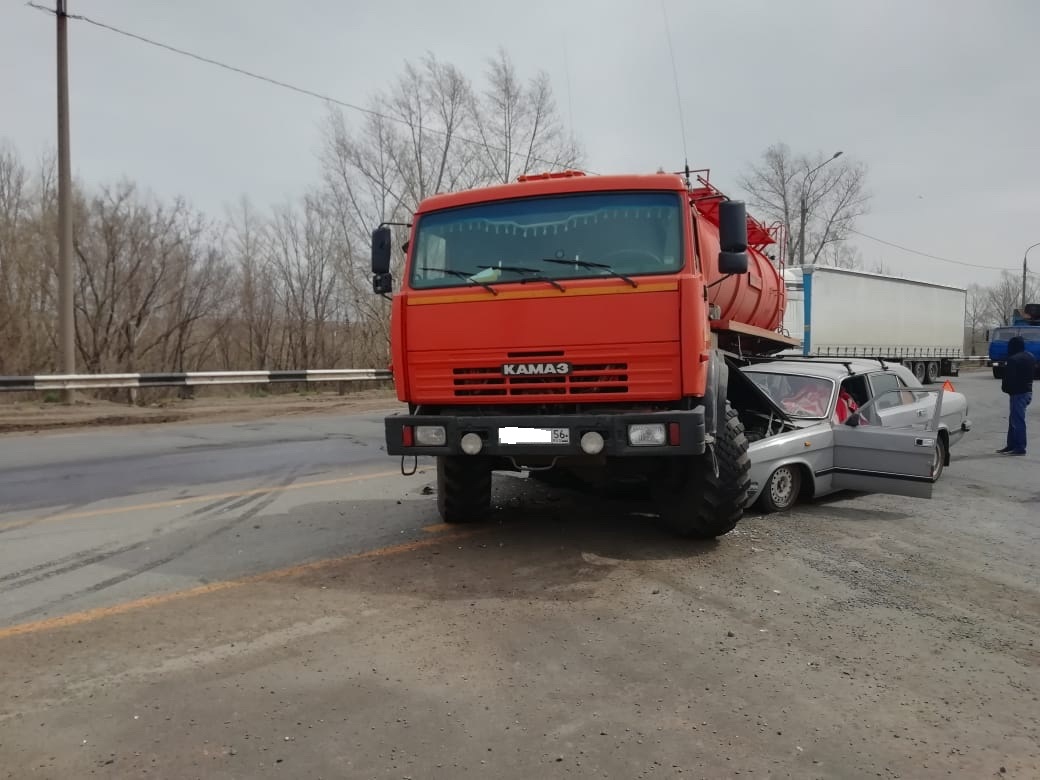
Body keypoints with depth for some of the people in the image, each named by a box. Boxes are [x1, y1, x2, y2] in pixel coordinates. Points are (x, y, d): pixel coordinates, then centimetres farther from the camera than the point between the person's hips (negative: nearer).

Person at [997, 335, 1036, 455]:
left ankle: (1019, 448, -5)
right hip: (1028, 391, 10)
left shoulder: (1013, 359, -18)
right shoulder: (1030, 357, 13)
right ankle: (1011, 445, 21)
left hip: (1018, 393, -10)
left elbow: (1009, 378, -19)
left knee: (1017, 420, -6)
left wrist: (1005, 388, -3)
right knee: (1014, 419, 16)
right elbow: (1034, 372, 21)